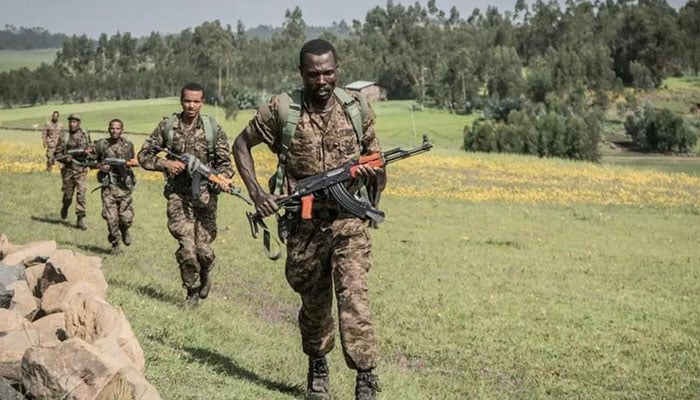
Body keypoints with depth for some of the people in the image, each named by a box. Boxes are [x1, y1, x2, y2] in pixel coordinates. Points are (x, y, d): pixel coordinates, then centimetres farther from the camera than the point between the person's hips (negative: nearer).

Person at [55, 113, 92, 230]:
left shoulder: (85, 135, 3)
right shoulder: (64, 137, -3)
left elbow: (91, 148, 16)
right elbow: (57, 154, 0)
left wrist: (89, 151, -7)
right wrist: (66, 158, -19)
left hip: (81, 169, 0)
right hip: (68, 169, 0)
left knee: (81, 194, -10)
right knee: (68, 194, 10)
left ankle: (80, 219, -7)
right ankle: (65, 207, 43)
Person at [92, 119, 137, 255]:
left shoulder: (128, 144, 6)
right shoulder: (101, 144, 3)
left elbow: (134, 160, 18)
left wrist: (131, 163, -4)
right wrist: (100, 166, -8)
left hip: (124, 185, 1)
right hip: (108, 186, 0)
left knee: (126, 217, -4)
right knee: (111, 218, -5)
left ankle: (124, 231, 31)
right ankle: (115, 245, 11)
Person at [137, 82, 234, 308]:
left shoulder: (213, 129, 1)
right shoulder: (167, 127, 1)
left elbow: (224, 161, 5)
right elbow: (143, 156, 6)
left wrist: (224, 177, -17)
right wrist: (165, 163, -12)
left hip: (205, 195, 0)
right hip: (178, 195, 0)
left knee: (203, 248, -2)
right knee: (187, 248, -11)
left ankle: (205, 275, 33)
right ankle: (192, 291, 10)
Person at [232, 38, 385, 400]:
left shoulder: (357, 108, 0)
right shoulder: (281, 109, -6)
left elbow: (372, 150, 16)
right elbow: (241, 143, 7)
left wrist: (373, 168, -8)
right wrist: (256, 192, -4)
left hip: (348, 222, 0)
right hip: (304, 224, 0)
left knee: (354, 297, -14)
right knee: (313, 301, 14)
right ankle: (317, 365, 37)